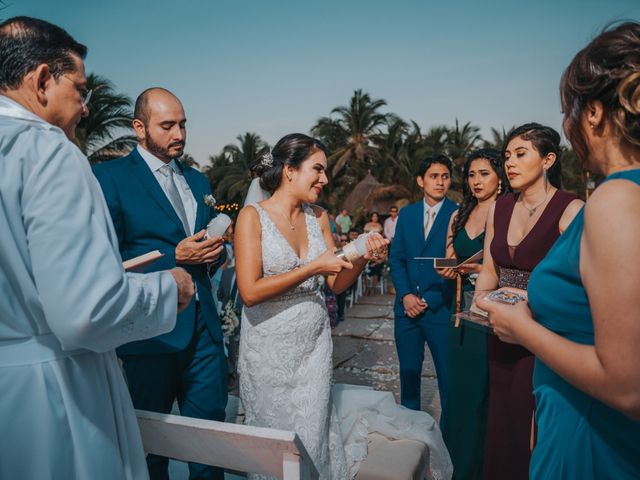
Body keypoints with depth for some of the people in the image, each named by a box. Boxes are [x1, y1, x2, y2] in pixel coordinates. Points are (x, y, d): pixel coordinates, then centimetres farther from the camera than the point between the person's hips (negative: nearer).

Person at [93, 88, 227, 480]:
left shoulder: (198, 180, 13)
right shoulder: (110, 177, -6)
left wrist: (214, 253, -3)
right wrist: (175, 257, -18)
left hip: (204, 326, 5)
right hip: (151, 329, -5)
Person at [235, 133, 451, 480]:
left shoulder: (318, 217, 5)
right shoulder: (253, 216, -11)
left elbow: (337, 284, 7)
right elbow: (250, 291, -19)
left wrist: (364, 257, -11)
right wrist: (313, 267, -20)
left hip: (314, 344, 4)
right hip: (270, 347, -4)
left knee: (312, 437, 12)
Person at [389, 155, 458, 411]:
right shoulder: (406, 213, 9)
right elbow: (396, 257, 8)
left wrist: (428, 301, -10)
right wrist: (406, 295, -6)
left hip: (441, 309, -4)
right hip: (406, 307, 4)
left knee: (449, 377, 4)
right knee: (408, 372, 15)